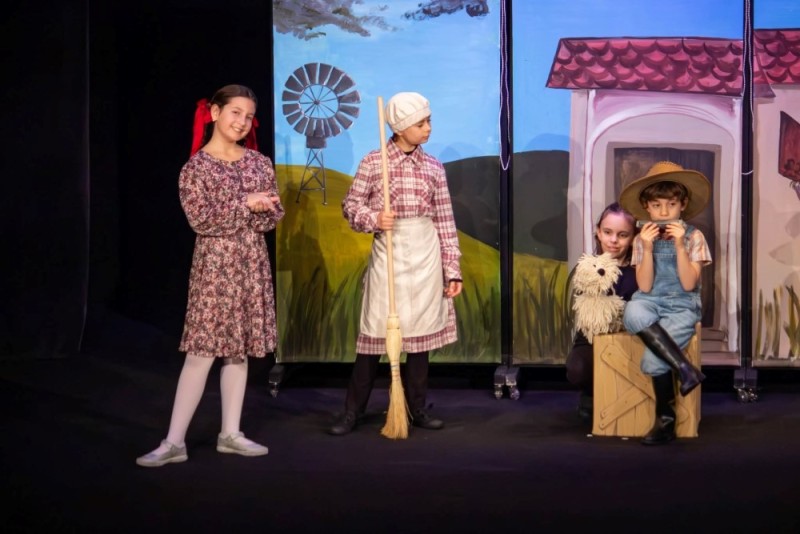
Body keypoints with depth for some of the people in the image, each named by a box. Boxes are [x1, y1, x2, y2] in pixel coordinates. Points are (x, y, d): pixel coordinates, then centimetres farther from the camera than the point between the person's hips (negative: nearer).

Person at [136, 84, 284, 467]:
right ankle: (174, 442, -2)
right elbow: (201, 221, -14)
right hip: (214, 266, -5)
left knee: (239, 351, 9)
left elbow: (274, 216, 4)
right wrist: (246, 207, -14)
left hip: (252, 265, 5)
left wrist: (229, 219, -11)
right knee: (201, 352, -7)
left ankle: (230, 434, 18)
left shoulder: (259, 163, 8)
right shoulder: (196, 167, -5)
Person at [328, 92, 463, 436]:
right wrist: (373, 219, -18)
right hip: (388, 253, -2)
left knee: (421, 331, 7)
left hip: (425, 255, 2)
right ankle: (353, 411, 9)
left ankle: (417, 408, 19)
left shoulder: (434, 167, 5)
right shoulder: (373, 162, -2)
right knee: (375, 330, -1)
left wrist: (452, 270, 1)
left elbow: (445, 223, 4)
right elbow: (350, 204, 3)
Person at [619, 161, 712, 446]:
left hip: (681, 307, -2)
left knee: (653, 360, -27)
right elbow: (644, 287, -5)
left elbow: (689, 284, -11)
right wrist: (648, 249, -15)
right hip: (650, 303, 2)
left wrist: (679, 245, -18)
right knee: (633, 313, -37)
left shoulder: (693, 237, -2)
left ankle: (666, 418, -4)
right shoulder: (642, 239, 3)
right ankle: (683, 366, -28)